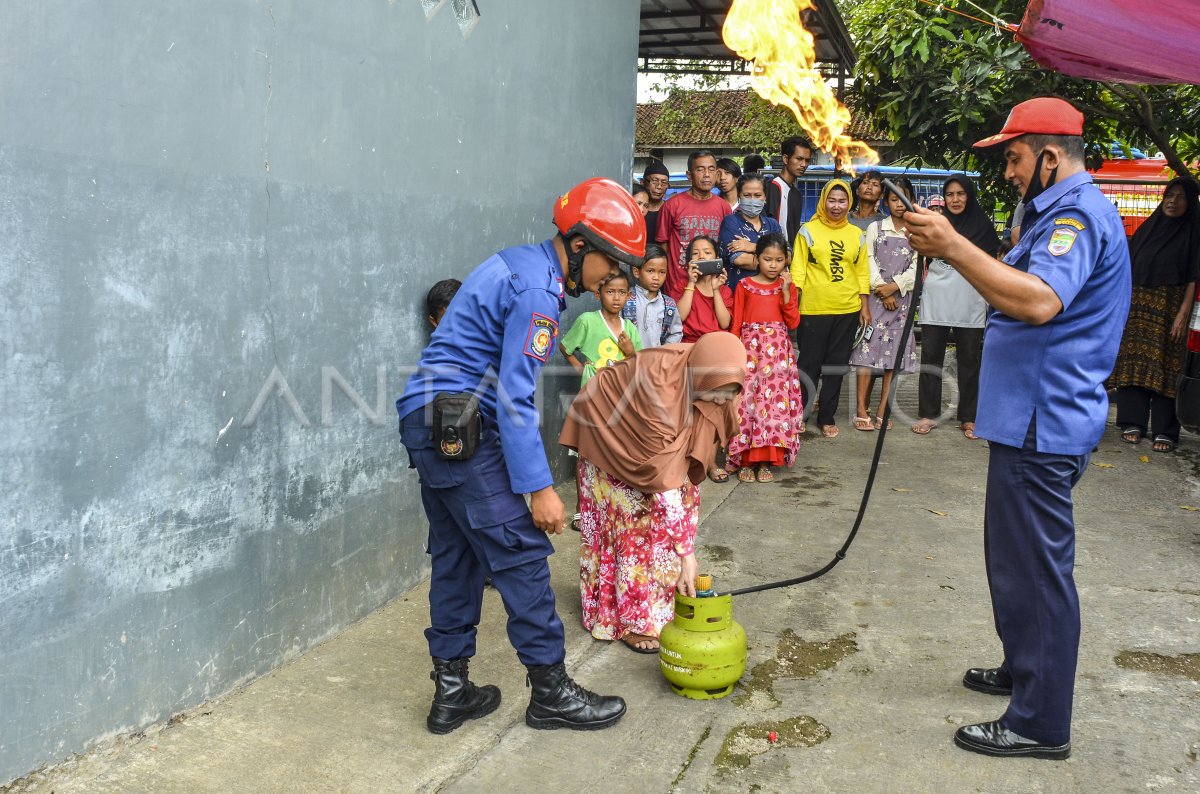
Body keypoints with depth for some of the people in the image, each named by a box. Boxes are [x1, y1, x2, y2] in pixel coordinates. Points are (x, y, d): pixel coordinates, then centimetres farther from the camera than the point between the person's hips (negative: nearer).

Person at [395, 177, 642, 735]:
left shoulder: (521, 264, 15)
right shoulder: (538, 291, -16)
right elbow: (514, 398, -20)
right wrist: (539, 488, -18)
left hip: (428, 422, 10)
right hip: (459, 425, -10)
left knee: (456, 556, 13)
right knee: (521, 552, -4)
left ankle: (451, 692, 21)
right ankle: (551, 692, 6)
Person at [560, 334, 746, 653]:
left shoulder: (712, 379, -23)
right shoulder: (658, 383, -42)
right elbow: (662, 478, -41)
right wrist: (686, 552, -38)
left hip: (653, 437, 7)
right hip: (611, 438, -6)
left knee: (685, 499, 0)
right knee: (634, 523, -8)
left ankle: (666, 606, 11)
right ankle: (633, 620, 4)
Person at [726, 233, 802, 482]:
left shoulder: (786, 285, 10)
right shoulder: (744, 285, 5)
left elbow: (793, 322, 1)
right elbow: (735, 323, 5)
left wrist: (786, 291, -7)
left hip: (778, 351, 2)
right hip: (750, 347, -2)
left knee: (776, 400, -4)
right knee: (747, 399, -8)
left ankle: (766, 460, 4)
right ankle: (745, 460, -1)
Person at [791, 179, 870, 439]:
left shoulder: (856, 234, 9)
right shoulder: (808, 231, -1)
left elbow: (862, 272, 11)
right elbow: (797, 269, -3)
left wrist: (864, 306, 7)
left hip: (847, 310, 3)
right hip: (813, 309, -3)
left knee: (837, 365, 9)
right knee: (809, 364, 1)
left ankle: (827, 417, 19)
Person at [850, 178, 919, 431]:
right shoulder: (875, 228, 7)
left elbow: (915, 267, 2)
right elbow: (869, 262, 0)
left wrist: (894, 286, -11)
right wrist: (882, 292, -9)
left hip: (902, 298, 2)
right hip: (876, 296, -1)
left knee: (893, 354, -1)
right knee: (868, 351, -8)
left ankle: (882, 411, 2)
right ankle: (862, 411, -8)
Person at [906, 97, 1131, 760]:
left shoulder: (1077, 213, -16)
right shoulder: (1065, 209, 19)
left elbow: (1039, 301, -33)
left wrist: (953, 246, -33)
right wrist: (952, 249, 14)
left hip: (1043, 425, -11)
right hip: (1037, 418, 11)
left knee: (1033, 566, -4)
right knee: (1018, 556, 22)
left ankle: (1040, 723, 6)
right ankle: (1024, 668, 39)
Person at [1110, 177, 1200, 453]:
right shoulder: (1147, 228, 13)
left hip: (1169, 308, -4)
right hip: (1138, 305, 4)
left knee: (1163, 366, -5)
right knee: (1133, 360, 1)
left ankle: (1164, 430, -1)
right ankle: (1133, 422, 6)